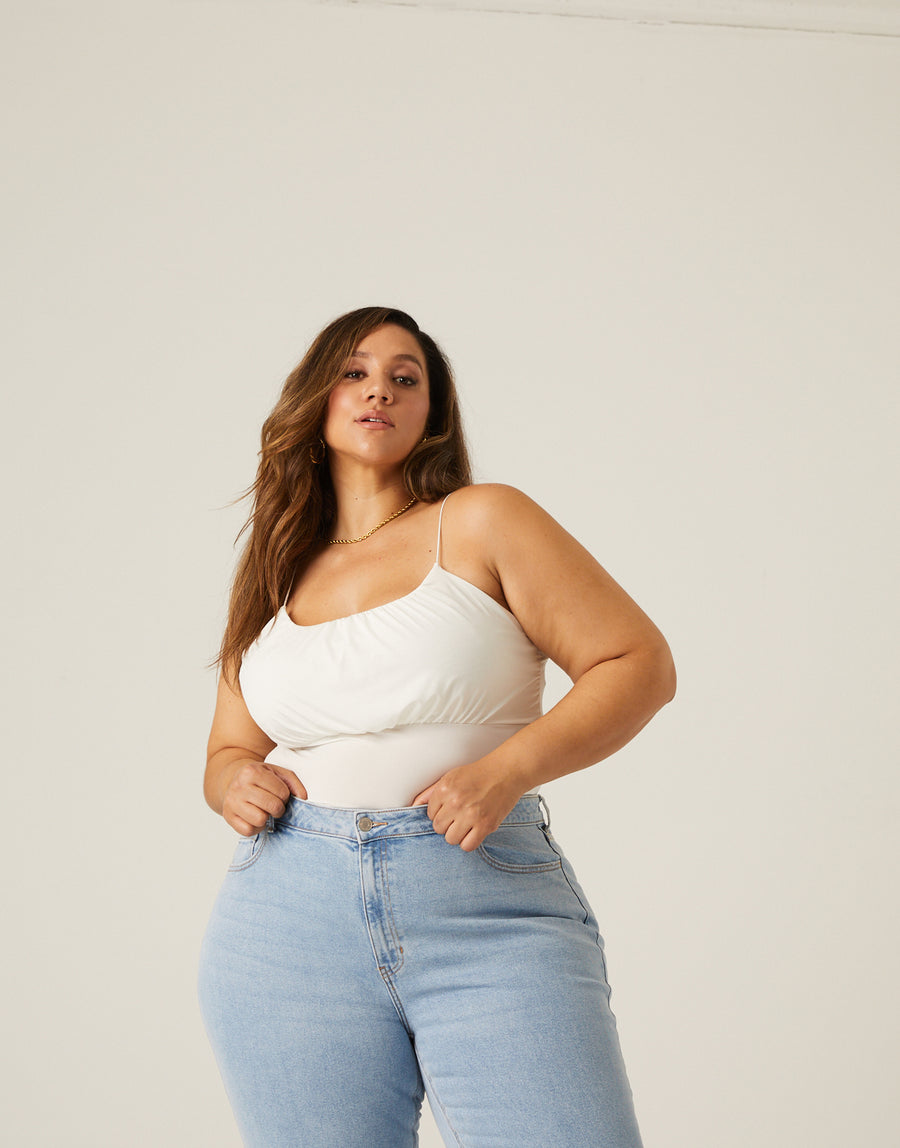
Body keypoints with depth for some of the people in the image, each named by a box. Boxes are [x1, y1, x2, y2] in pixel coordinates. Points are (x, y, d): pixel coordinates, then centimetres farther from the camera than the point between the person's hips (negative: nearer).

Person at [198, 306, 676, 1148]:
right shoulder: (271, 579, 16)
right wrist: (235, 785, 1)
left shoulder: (482, 524, 4)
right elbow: (228, 751, 25)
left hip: (491, 919, -3)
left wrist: (506, 770, -13)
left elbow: (640, 663, 1)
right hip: (290, 925, 3)